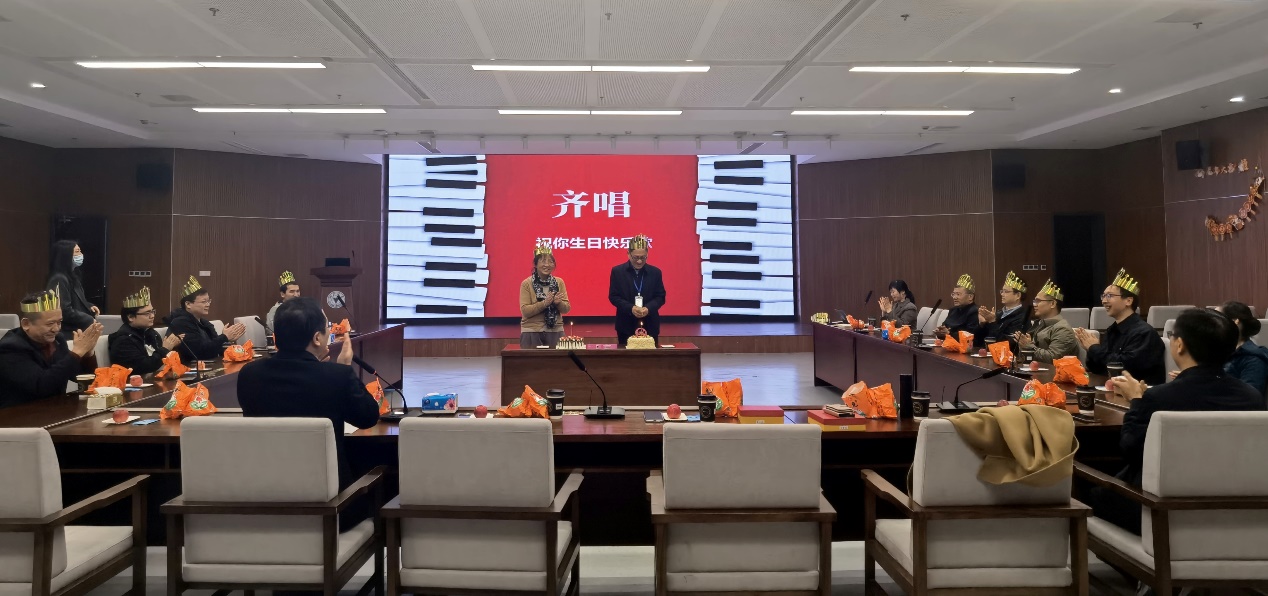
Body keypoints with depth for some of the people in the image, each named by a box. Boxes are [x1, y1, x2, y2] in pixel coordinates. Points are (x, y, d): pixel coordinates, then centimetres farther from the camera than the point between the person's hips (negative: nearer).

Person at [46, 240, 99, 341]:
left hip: (77, 330, 10)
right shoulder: (59, 279, -17)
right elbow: (65, 311, -21)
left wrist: (89, 306, 6)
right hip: (68, 333, -10)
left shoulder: (72, 276, 13)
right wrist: (90, 320, -13)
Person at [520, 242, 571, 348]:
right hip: (532, 332, -2)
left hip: (555, 331, 3)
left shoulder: (559, 282, 5)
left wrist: (559, 303, -16)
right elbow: (525, 311, -11)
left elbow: (566, 309, 4)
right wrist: (544, 303, -22)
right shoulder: (527, 284, -4)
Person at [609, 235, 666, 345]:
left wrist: (648, 308, -16)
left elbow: (661, 296, 4)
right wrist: (630, 308, -17)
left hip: (650, 326, 1)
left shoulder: (655, 272, 3)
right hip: (626, 326, -1)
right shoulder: (617, 271, 0)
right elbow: (613, 296, -2)